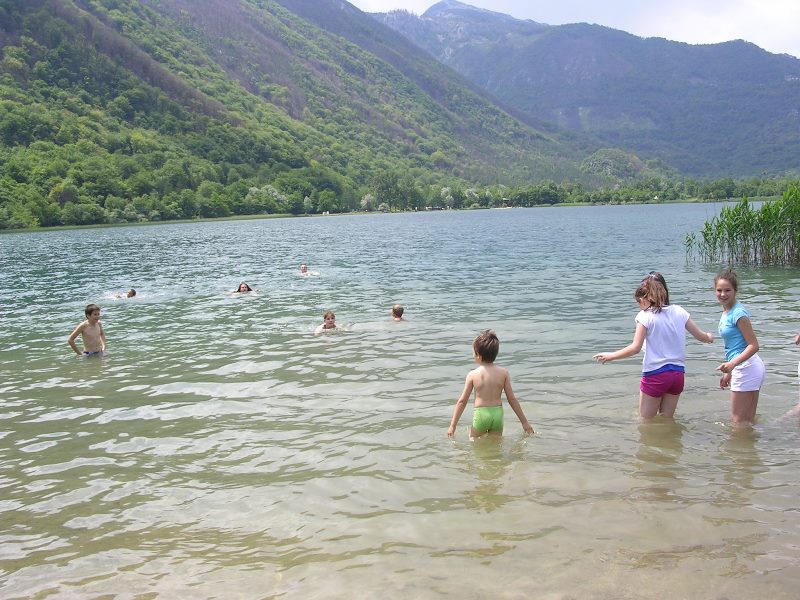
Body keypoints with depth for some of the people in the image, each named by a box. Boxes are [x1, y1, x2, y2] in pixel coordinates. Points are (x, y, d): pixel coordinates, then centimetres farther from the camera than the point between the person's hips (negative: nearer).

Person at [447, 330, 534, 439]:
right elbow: (512, 399, -1)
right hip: (498, 414, 2)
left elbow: (462, 401, -4)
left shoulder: (472, 375, -7)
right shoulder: (504, 373, -3)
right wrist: (524, 422, 8)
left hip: (480, 414, -2)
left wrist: (453, 425, 3)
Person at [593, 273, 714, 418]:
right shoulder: (679, 312, 4)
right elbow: (700, 335, 13)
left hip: (654, 375, -5)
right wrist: (709, 337, 36)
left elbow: (635, 348, -15)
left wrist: (610, 356, -4)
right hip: (678, 374, 5)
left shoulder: (645, 316, -10)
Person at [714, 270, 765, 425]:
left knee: (738, 421, -2)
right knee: (748, 421, 17)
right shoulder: (727, 312, 13)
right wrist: (729, 373, 22)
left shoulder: (738, 313, -15)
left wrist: (732, 364, -29)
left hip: (746, 368, -10)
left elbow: (753, 345, -18)